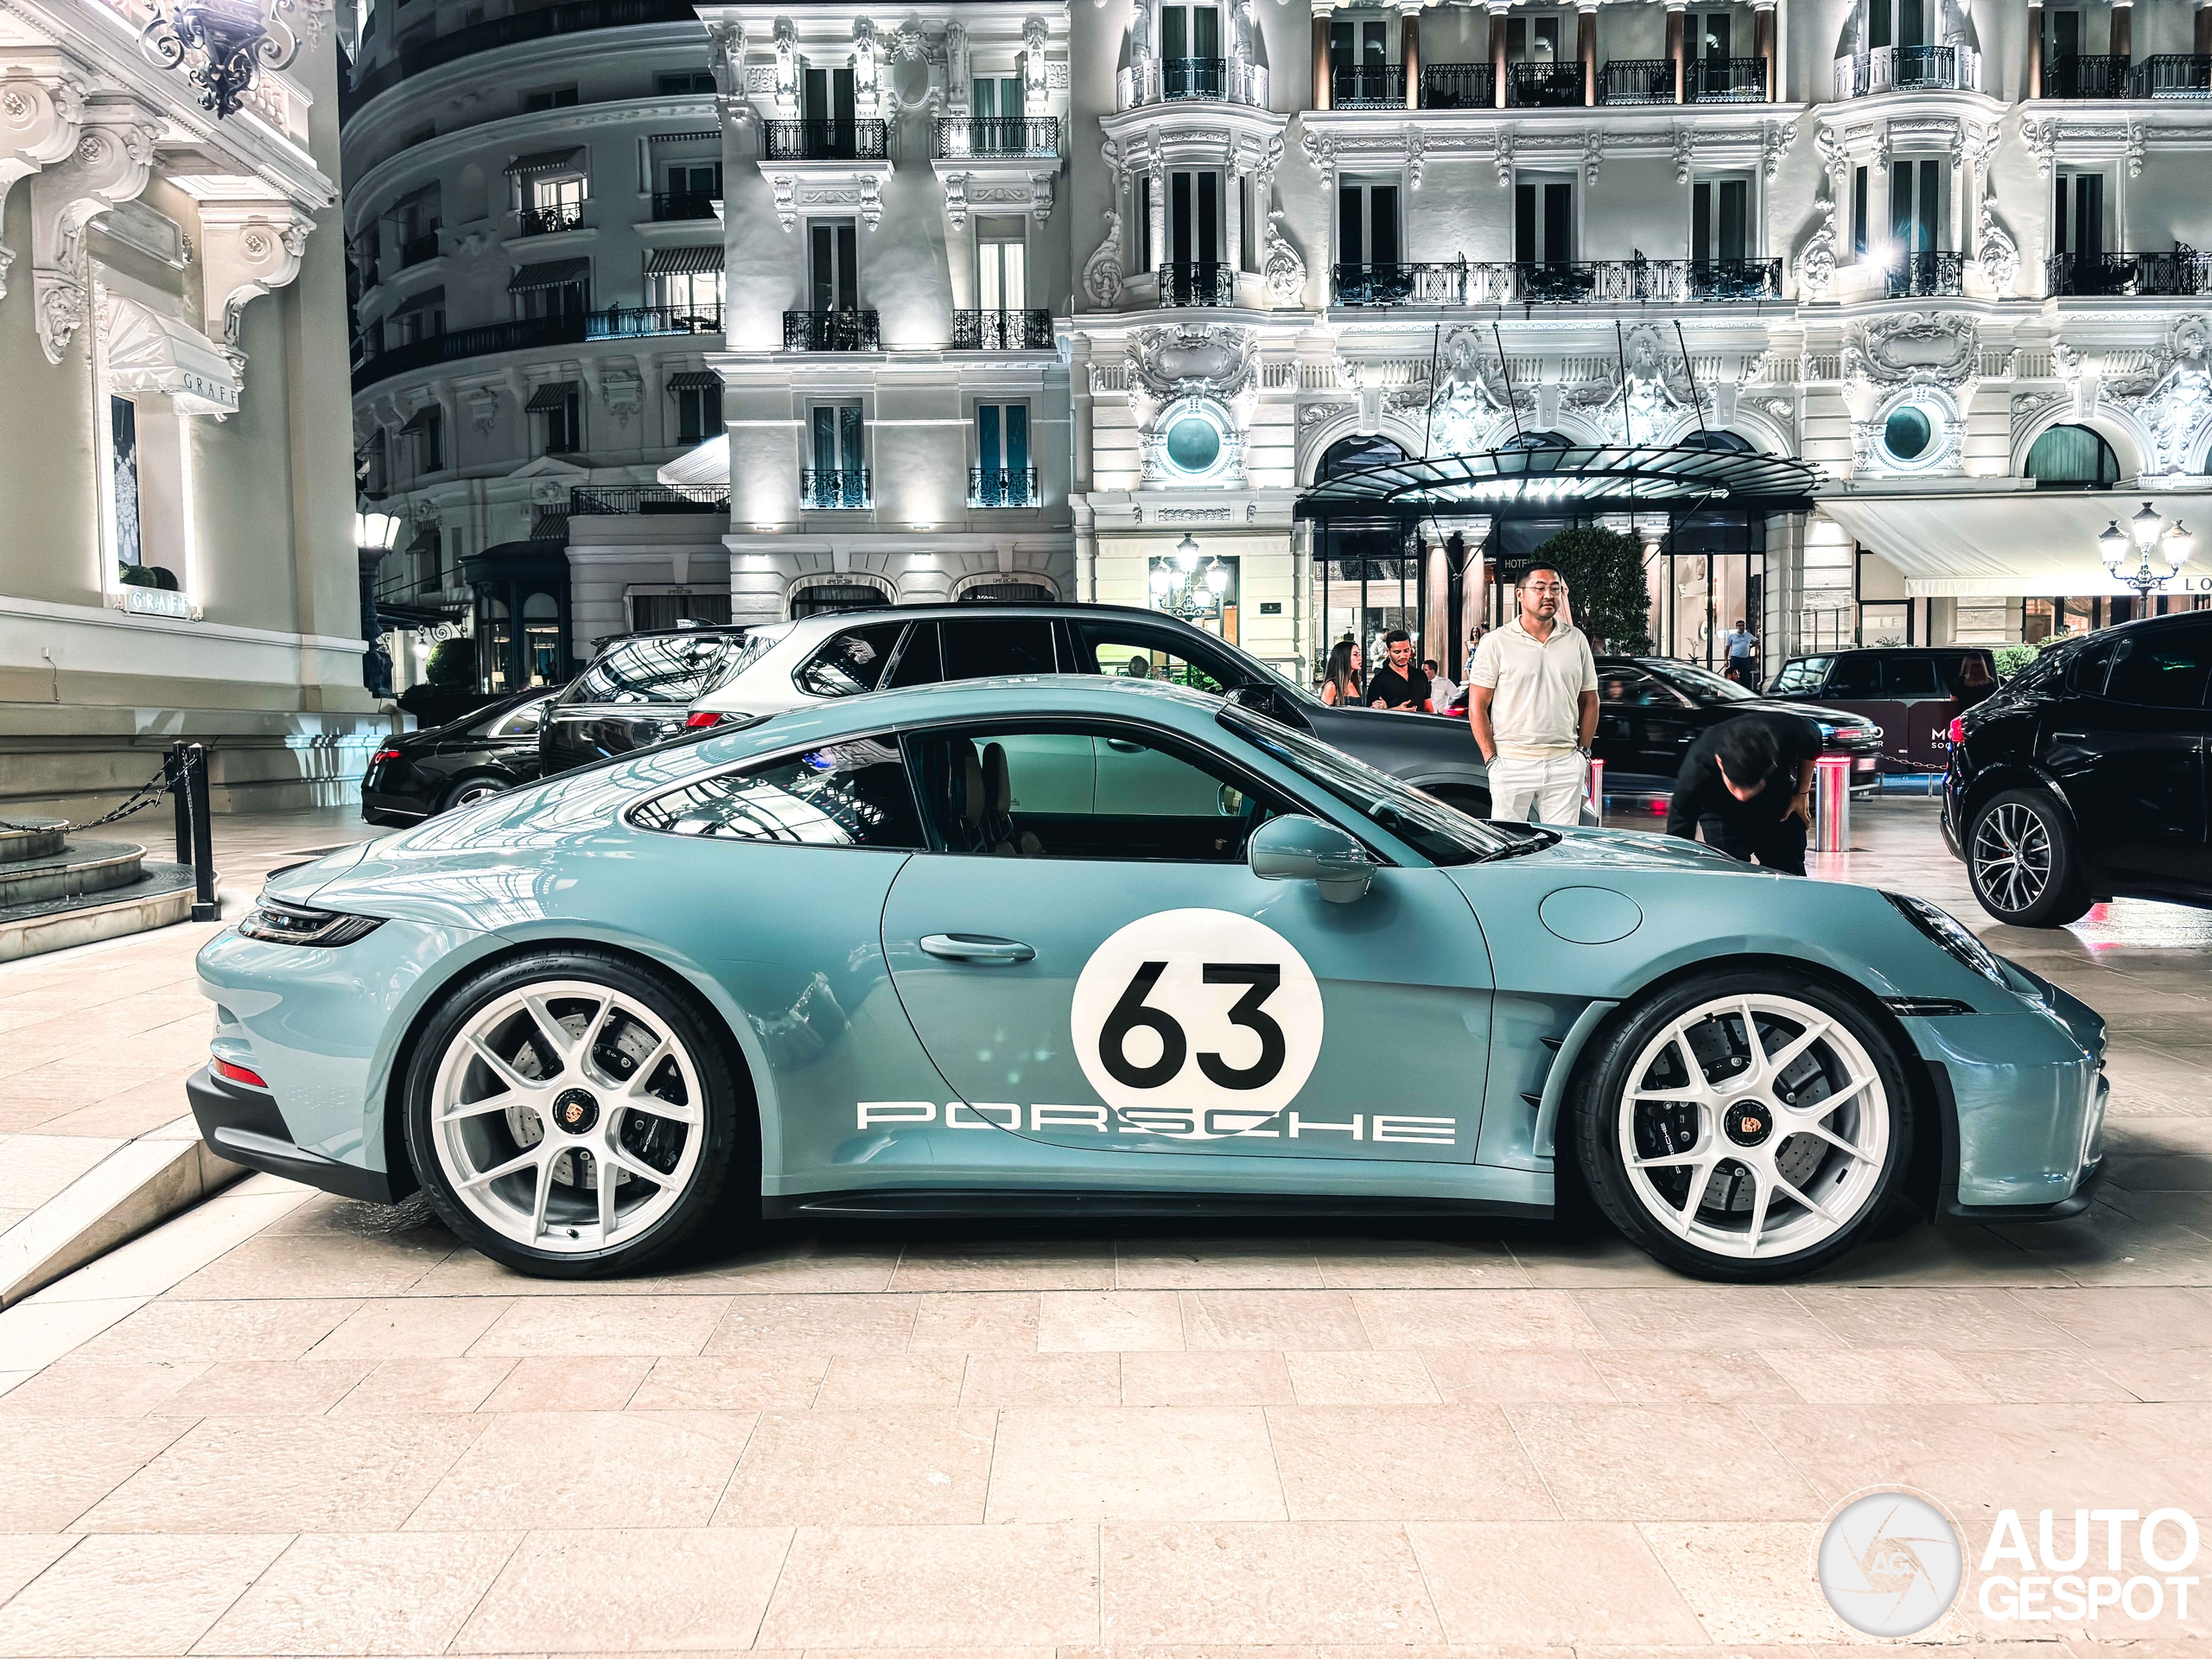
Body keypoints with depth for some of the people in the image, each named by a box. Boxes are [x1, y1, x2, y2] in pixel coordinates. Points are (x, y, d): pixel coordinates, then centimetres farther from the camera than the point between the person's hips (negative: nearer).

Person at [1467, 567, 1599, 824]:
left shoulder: (1576, 640, 10)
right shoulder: (1496, 642, -1)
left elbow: (1589, 701, 16)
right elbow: (1477, 706, -2)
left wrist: (1582, 751, 6)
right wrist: (1491, 759, -8)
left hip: (1565, 765, 3)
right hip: (1511, 764, -3)